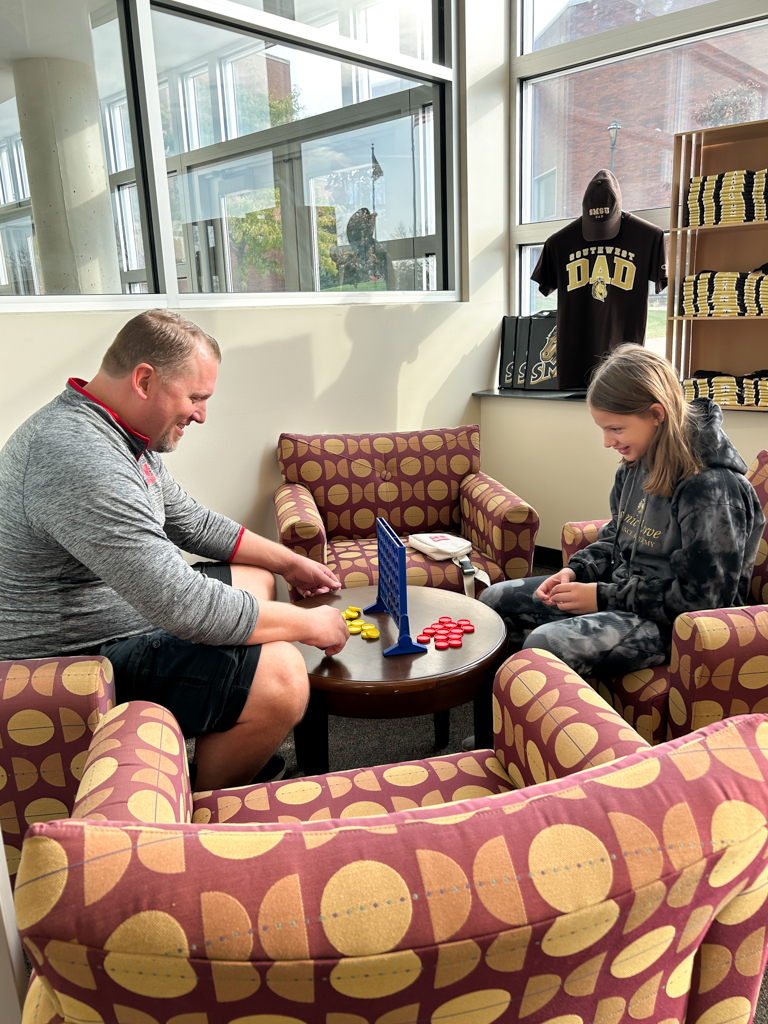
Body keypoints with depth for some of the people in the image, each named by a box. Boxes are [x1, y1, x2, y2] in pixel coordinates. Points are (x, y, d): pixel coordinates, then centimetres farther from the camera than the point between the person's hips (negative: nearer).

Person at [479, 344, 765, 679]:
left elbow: (702, 596, -21)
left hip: (669, 623, -9)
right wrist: (575, 571, -1)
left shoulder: (713, 488, -23)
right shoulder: (636, 465, 4)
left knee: (545, 643, -31)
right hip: (621, 592, 9)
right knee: (495, 600, 6)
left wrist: (604, 597, -19)